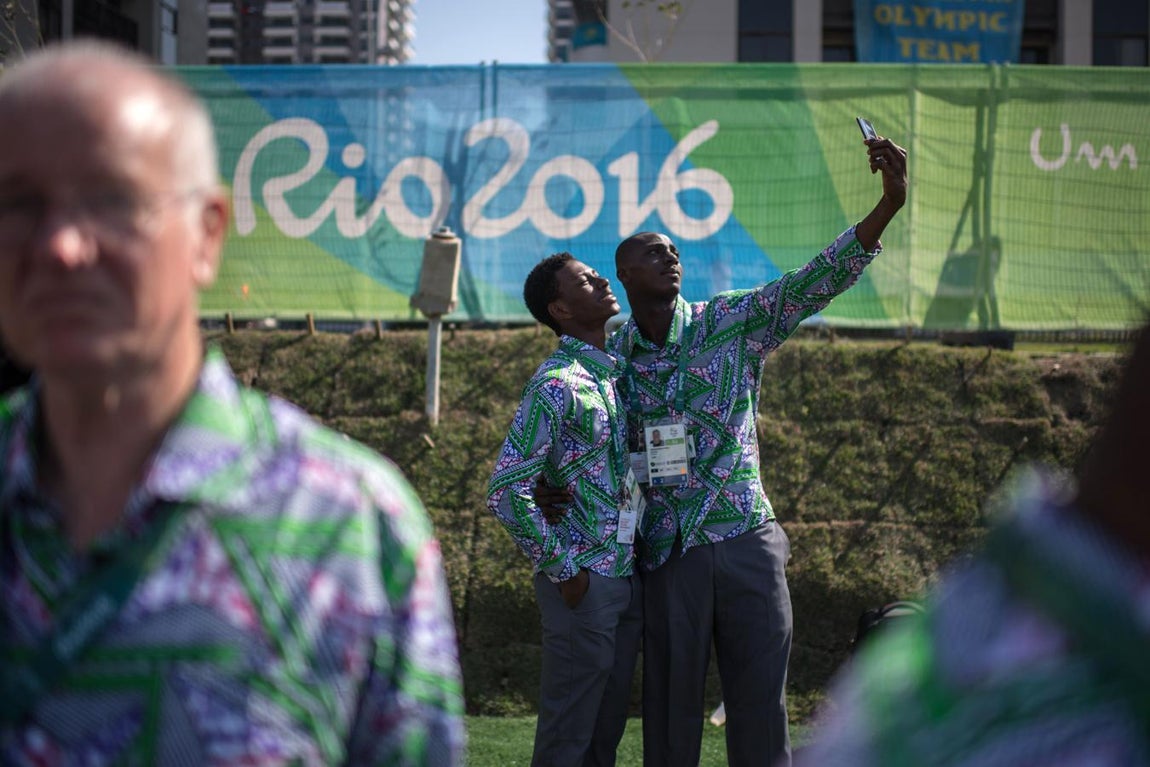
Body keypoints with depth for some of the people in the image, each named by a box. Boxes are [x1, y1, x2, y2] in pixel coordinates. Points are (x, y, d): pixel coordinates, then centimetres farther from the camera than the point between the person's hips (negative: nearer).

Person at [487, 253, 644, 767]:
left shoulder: (616, 373, 11)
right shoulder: (556, 385, -13)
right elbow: (506, 490, -19)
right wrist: (561, 569, -15)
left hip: (627, 579, 8)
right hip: (584, 583, -8)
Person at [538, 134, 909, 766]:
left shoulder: (732, 323, 1)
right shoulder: (610, 359, 4)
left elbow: (815, 282, -10)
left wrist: (889, 204, -23)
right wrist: (544, 492, -7)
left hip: (747, 541, 0)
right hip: (670, 554, 0)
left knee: (761, 701, 4)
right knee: (671, 703, 7)